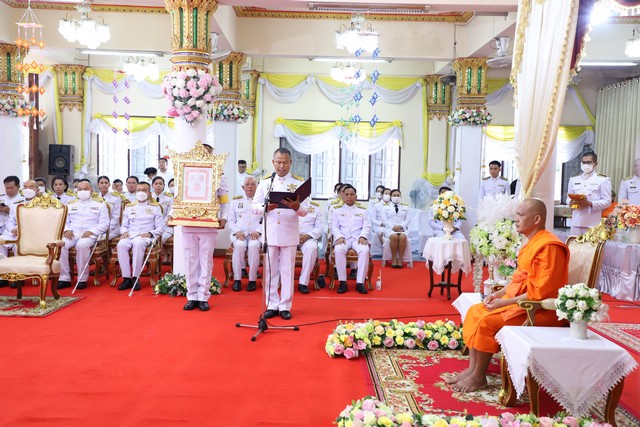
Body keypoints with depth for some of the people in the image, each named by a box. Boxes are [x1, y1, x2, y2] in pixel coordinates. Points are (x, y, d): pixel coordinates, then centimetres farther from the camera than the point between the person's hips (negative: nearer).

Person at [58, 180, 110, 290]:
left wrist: (91, 231, -11)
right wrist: (67, 230, -3)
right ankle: (64, 278, -23)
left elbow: (104, 224, 6)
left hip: (90, 234, -3)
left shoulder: (99, 204, 15)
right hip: (72, 233, 3)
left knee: (82, 245, -38)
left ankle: (82, 279, -28)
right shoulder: (71, 204, 27)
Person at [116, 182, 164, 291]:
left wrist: (150, 233, -13)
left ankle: (135, 278, -34)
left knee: (138, 244, -39)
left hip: (146, 237, -3)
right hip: (130, 236, 3)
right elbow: (123, 225, 22)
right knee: (121, 244, -32)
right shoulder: (129, 207, 23)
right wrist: (124, 232, -2)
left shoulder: (155, 208, 13)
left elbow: (160, 227, 6)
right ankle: (126, 278, -29)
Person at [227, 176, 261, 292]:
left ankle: (252, 279, -24)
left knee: (253, 246, -34)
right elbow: (230, 221, 12)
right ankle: (237, 279, -23)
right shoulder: (236, 201, 17)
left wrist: (257, 231, -13)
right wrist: (237, 231, -7)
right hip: (239, 234, 1)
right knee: (239, 245, -33)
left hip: (256, 234, -1)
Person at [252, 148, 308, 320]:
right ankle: (272, 305, 16)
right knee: (270, 269, 7)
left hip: (289, 233, -1)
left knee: (287, 270, 4)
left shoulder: (298, 182, 2)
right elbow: (254, 206, 2)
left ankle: (285, 306, 13)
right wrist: (266, 207, -18)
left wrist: (297, 207, -27)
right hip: (270, 233, 2)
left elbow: (305, 211, -4)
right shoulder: (265, 182, 7)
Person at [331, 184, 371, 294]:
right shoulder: (337, 211, 20)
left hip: (358, 238, 1)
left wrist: (363, 237, -11)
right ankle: (342, 282, -28)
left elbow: (367, 226, 11)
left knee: (365, 250, -35)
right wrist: (339, 237, -12)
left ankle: (360, 283, -31)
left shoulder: (362, 211, 22)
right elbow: (334, 227, 9)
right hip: (343, 238, 0)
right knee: (338, 250, -37)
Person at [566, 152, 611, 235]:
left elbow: (607, 201, -3)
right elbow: (568, 198, 18)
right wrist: (571, 202, -6)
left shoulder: (603, 180, 3)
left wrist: (589, 203, -18)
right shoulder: (574, 179, 17)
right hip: (576, 221, 4)